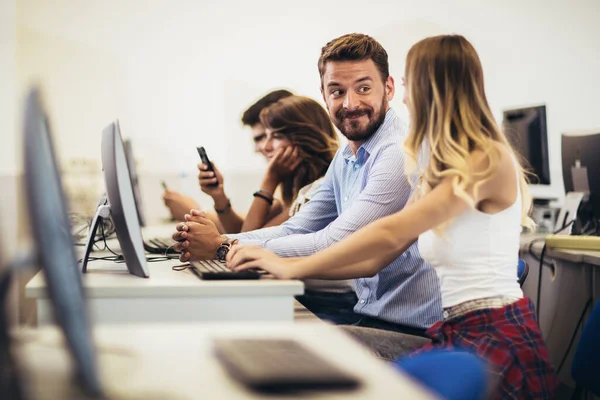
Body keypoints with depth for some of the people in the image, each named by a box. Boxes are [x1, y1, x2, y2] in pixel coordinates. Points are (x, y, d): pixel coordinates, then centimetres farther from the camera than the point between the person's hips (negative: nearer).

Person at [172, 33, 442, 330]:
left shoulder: (401, 155, -20)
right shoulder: (346, 158, 12)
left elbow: (330, 246, -24)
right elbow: (295, 230, 13)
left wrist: (222, 248, -18)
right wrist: (220, 241, -6)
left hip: (408, 329, -8)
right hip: (368, 313, 8)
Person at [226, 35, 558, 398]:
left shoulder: (489, 161, -11)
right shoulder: (436, 174, 15)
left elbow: (391, 234, -17)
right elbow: (377, 260, 11)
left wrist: (292, 268, -13)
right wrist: (282, 264, 4)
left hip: (500, 340, -7)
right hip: (454, 334, 7)